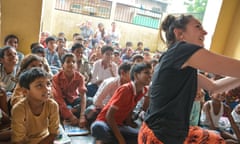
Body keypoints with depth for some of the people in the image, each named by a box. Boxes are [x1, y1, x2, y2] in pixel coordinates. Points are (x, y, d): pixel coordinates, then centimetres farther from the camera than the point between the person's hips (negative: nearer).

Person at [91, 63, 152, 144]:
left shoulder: (143, 91, -1)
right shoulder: (125, 89, -22)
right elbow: (109, 116, -23)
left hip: (118, 125, 7)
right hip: (105, 122, -7)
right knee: (98, 127, -42)